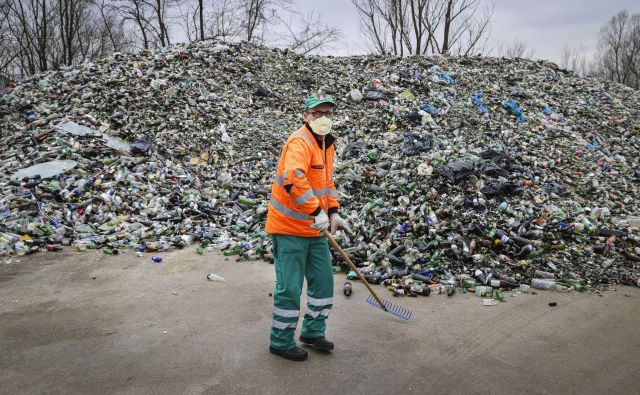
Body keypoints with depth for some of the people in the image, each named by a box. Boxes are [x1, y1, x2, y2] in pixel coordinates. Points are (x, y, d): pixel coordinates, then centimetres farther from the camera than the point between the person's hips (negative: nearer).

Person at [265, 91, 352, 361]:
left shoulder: (327, 143, 12)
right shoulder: (300, 142, -19)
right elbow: (293, 180, -35)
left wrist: (333, 212, 12)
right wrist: (317, 212, -33)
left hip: (315, 228, 9)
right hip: (289, 228, -9)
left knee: (323, 280, 16)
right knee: (290, 287, 1)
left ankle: (313, 331, 35)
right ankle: (281, 342, 20)